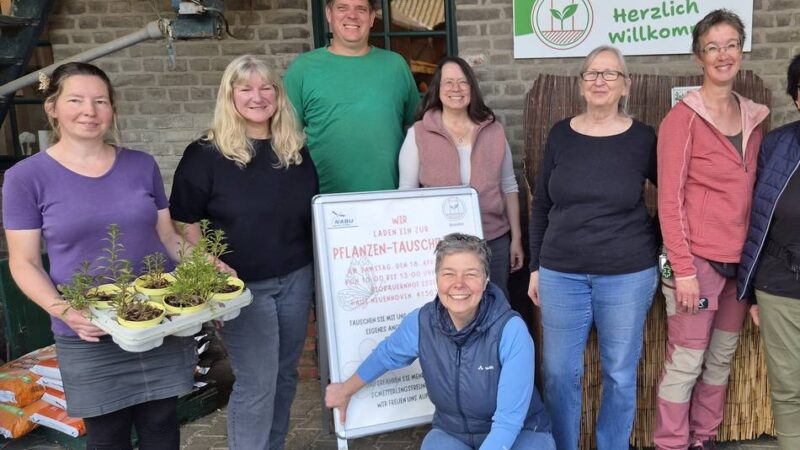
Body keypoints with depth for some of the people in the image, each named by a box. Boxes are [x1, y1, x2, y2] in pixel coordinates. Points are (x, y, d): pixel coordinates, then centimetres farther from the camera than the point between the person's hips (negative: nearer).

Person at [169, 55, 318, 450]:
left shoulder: (295, 151, 6)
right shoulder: (205, 154, -9)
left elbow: (314, 215, 14)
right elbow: (184, 223, -7)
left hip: (295, 278, 5)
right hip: (242, 285, -5)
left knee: (285, 374, 15)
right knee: (256, 383, 1)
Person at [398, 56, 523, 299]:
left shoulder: (493, 130, 7)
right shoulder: (418, 134, -1)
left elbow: (509, 187, 11)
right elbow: (407, 192, 0)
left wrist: (516, 238, 9)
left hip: (494, 241, 3)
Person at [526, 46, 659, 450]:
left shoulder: (643, 138, -3)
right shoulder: (560, 135, 2)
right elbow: (541, 206, 6)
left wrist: (654, 247, 1)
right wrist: (535, 267, 6)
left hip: (627, 276, -1)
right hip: (561, 274, 1)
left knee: (620, 374, 12)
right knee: (559, 372, 8)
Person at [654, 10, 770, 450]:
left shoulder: (753, 117, 9)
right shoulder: (682, 117, -10)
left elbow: (752, 192, 15)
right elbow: (669, 200, -14)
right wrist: (683, 268, -17)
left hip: (739, 259, 6)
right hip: (698, 259, -6)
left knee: (721, 359, 16)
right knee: (685, 363, 1)